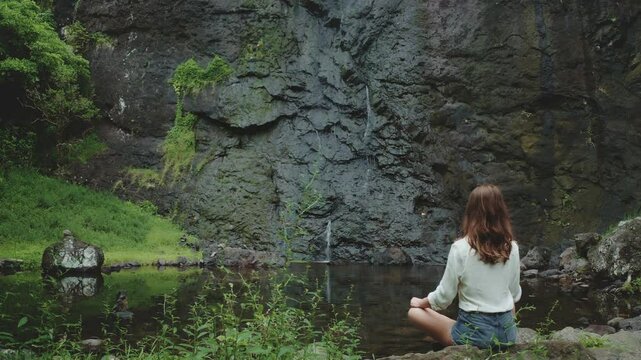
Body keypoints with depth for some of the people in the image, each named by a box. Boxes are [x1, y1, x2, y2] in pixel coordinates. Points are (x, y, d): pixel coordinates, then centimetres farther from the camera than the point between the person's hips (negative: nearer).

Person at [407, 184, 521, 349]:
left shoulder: (460, 248, -15)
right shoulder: (512, 247, -3)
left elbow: (443, 297, -9)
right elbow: (515, 295, 8)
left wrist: (420, 303, 11)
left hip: (474, 333, -5)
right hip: (508, 332, 5)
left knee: (414, 312, 14)